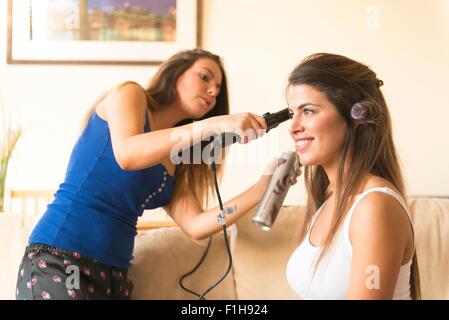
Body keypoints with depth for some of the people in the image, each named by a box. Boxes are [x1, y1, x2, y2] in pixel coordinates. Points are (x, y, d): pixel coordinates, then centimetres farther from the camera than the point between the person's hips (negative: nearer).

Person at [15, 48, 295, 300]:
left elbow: (195, 224, 6)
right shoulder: (130, 94, 2)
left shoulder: (175, 164, 18)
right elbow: (126, 155, -19)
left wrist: (262, 189, -2)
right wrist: (212, 125, -24)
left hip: (113, 276, 7)